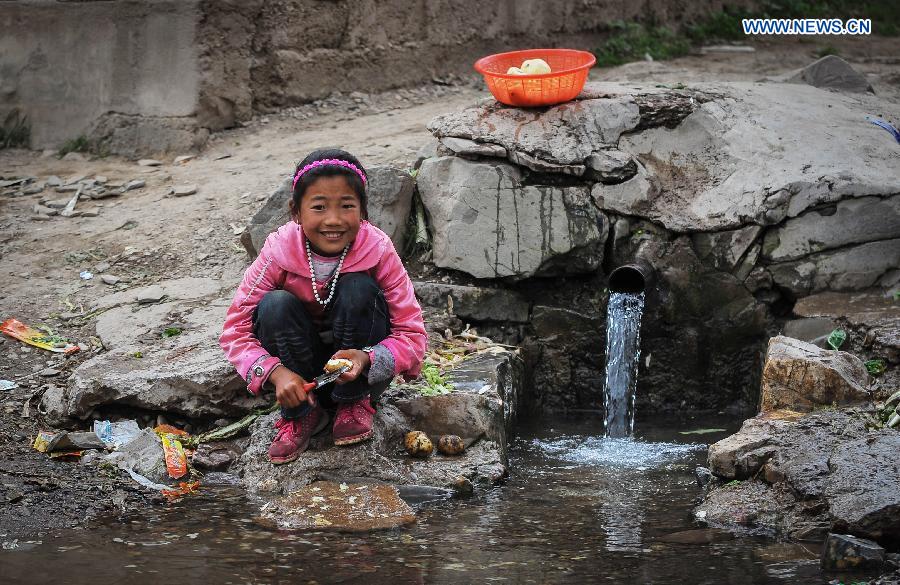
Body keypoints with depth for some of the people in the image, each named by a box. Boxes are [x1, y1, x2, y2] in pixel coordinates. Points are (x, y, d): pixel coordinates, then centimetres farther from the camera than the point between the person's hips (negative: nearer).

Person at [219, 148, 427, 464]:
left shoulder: (378, 251, -21)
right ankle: (302, 413, -9)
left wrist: (365, 359, -39)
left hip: (360, 369, -1)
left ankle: (355, 403, -9)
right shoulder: (279, 252, -20)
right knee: (276, 305, -27)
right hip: (304, 371, 1)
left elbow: (413, 334, -19)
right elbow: (235, 328, -17)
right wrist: (276, 372, -35)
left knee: (357, 288, -26)